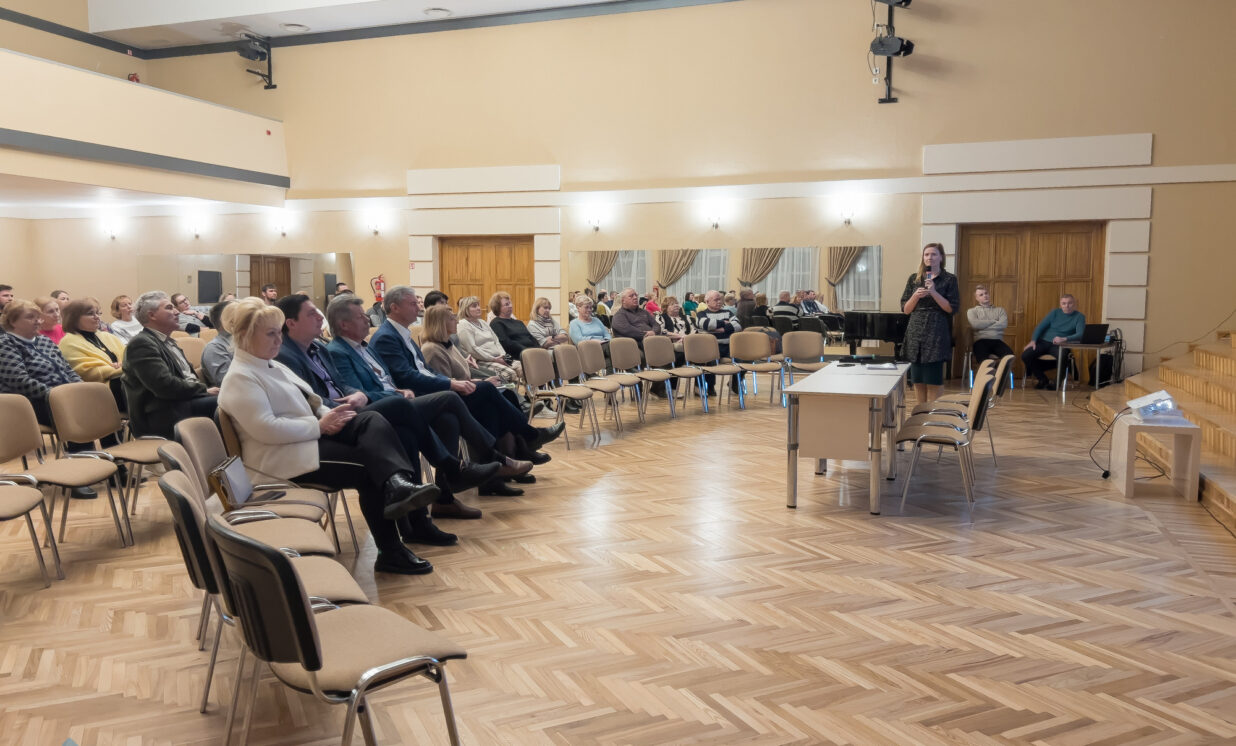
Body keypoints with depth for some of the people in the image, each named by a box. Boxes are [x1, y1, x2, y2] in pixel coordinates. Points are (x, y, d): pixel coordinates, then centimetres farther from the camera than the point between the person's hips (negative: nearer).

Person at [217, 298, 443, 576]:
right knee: (369, 466, -20)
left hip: (309, 436, 9)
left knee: (372, 421, -19)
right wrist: (320, 425, -18)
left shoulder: (272, 366, 19)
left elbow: (305, 402, 22)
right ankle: (391, 552, -22)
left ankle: (397, 484, -41)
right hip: (284, 456, -9)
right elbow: (266, 429, -24)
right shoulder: (240, 378, -12)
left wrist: (328, 413, -1)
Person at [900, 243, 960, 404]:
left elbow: (951, 309, -6)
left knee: (933, 379, -3)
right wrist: (915, 296, -10)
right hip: (915, 334, 3)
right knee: (917, 379, 7)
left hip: (937, 334, -3)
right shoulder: (914, 279, 10)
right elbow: (905, 309, 8)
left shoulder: (949, 280, 1)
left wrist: (933, 292, -16)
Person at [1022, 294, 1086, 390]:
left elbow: (1080, 335, -13)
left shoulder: (1080, 316, 3)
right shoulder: (1055, 312, 11)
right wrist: (1033, 340, -12)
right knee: (1025, 355, -23)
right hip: (1044, 341, 3)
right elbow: (1040, 327, 6)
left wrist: (1064, 339, -31)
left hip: (1059, 345, -2)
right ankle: (1042, 379, 2)